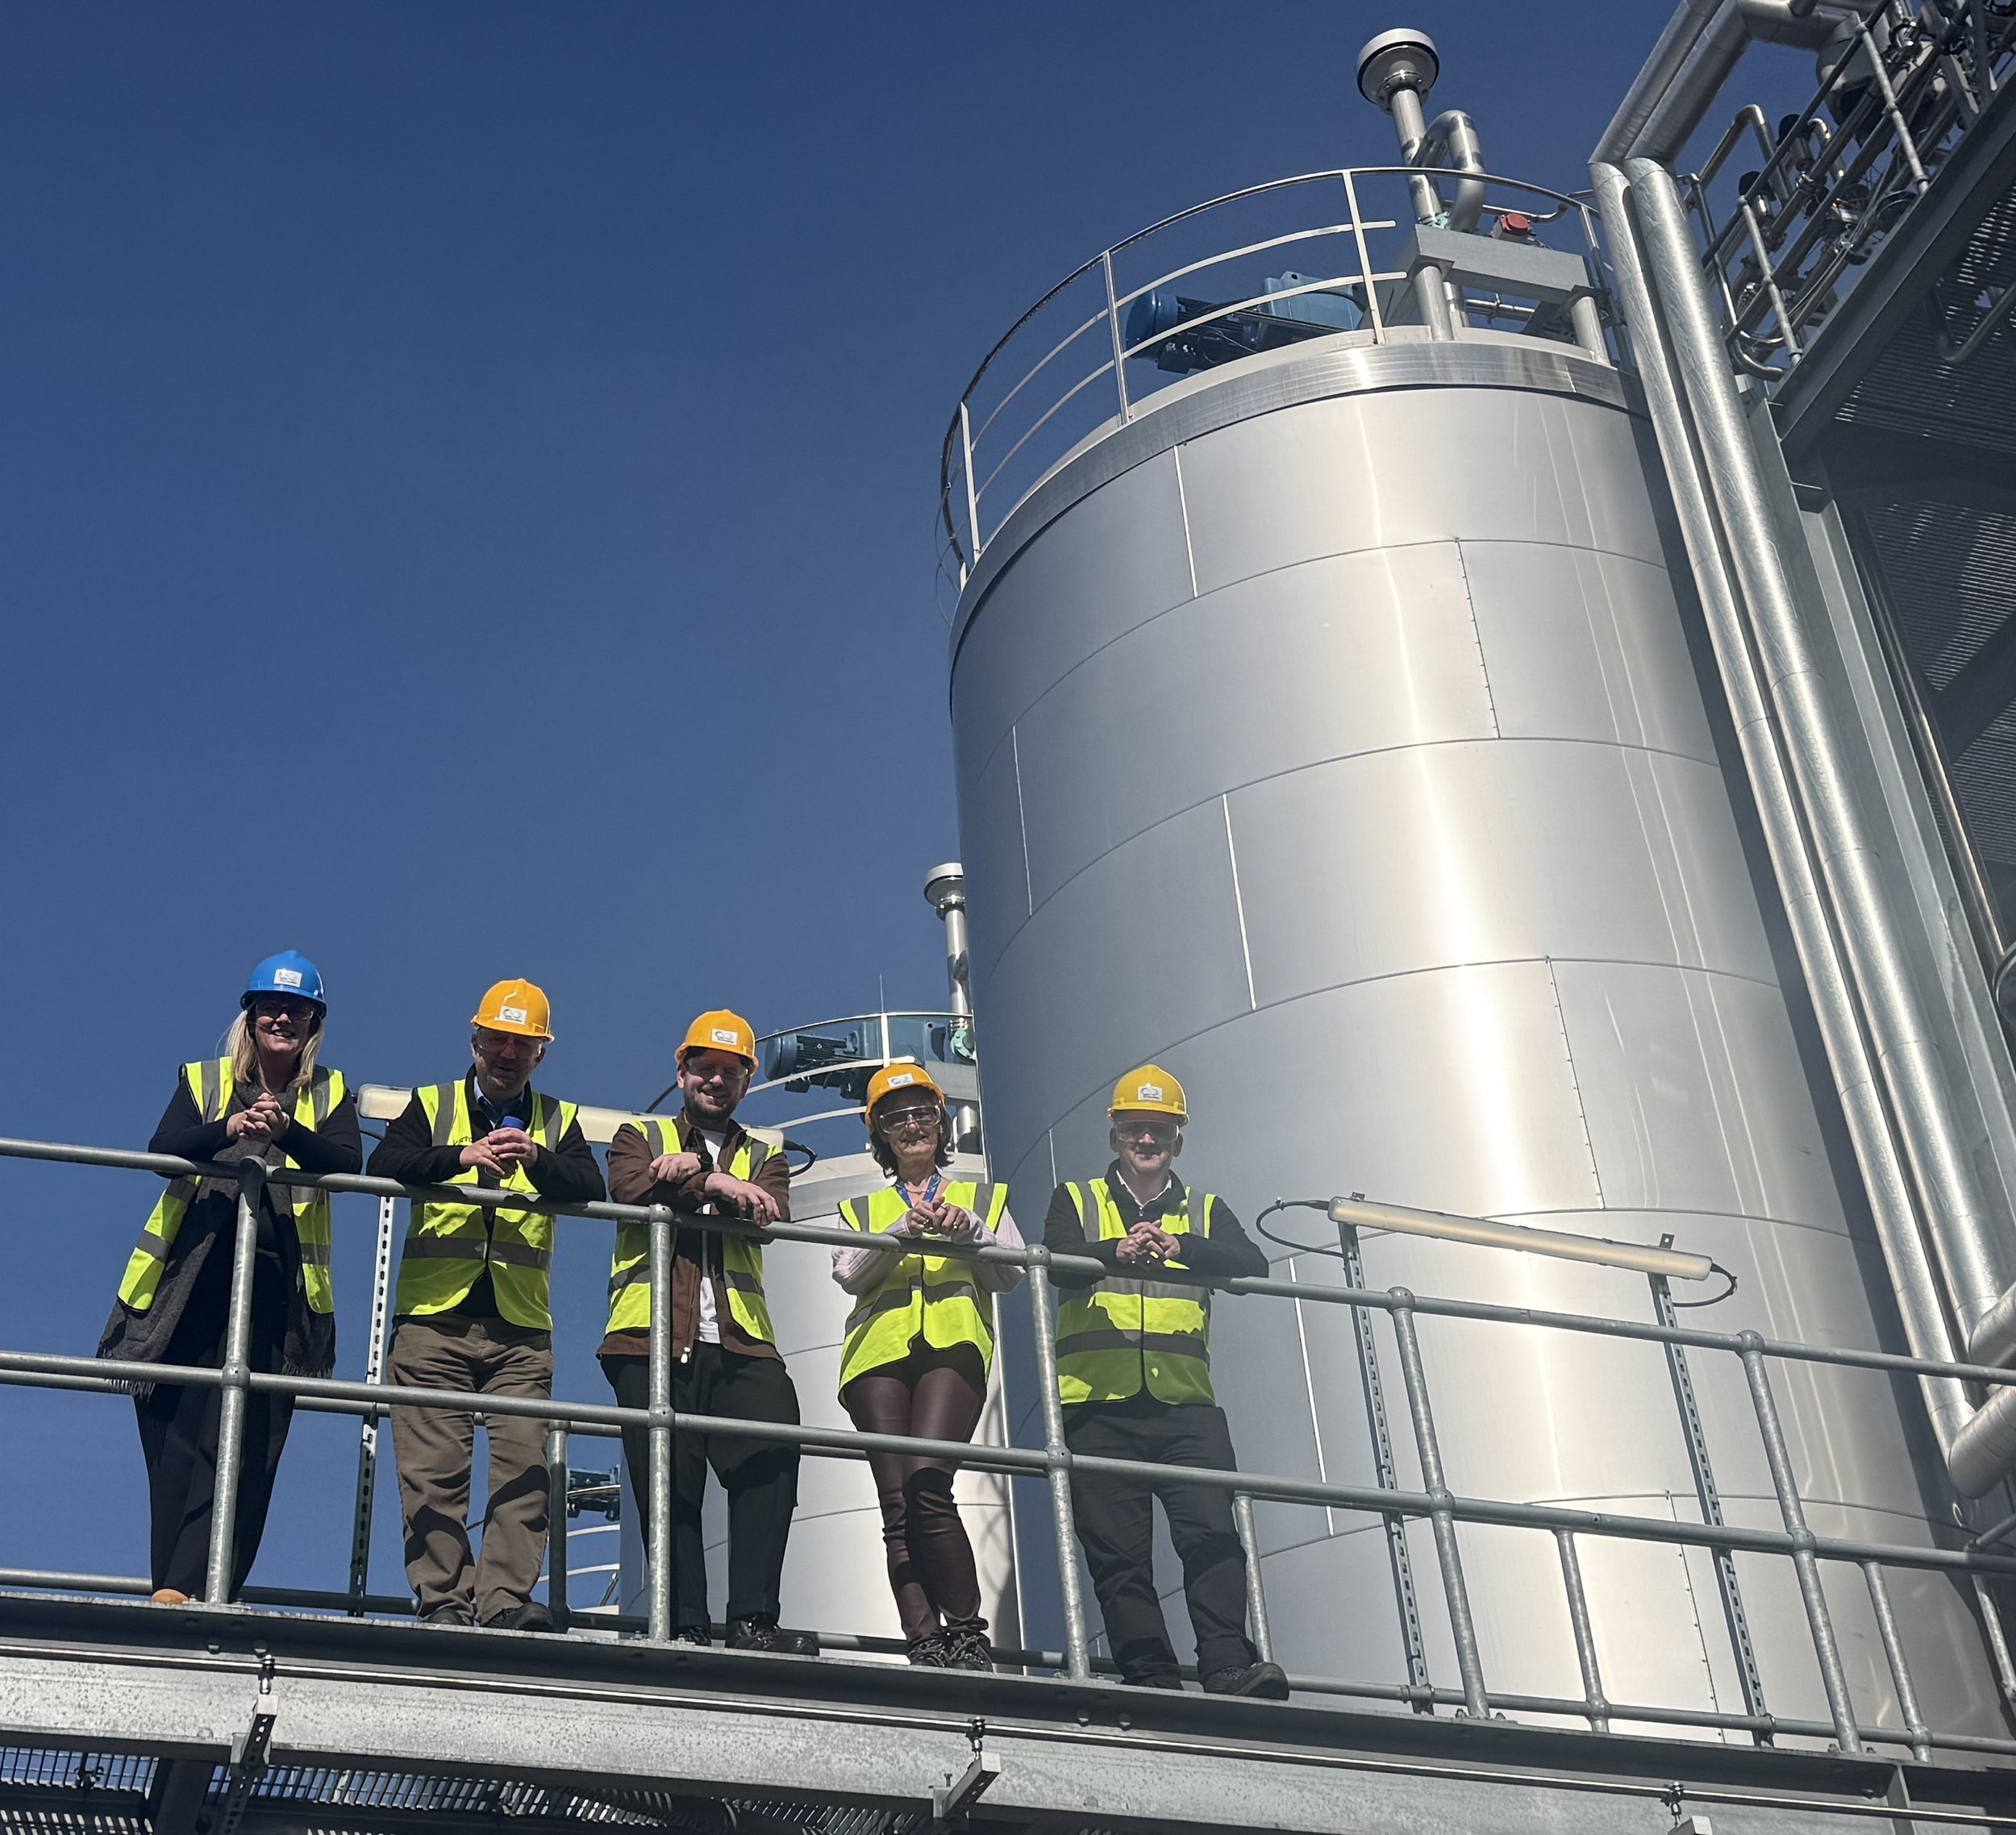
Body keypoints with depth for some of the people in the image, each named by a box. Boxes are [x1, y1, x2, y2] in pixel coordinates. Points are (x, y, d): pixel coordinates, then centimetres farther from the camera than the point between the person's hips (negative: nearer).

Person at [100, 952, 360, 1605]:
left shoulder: (329, 1093, 12)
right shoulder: (203, 1081, 12)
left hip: (280, 1286, 0)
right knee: (178, 1433, -3)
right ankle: (173, 1588, -1)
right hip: (195, 1277, 0)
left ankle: (183, 1588, -9)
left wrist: (287, 1132, -26)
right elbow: (163, 1150, -6)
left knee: (248, 1441, -8)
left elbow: (348, 1161, -7)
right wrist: (229, 1129, -25)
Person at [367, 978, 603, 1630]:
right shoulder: (431, 1106, 12)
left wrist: (536, 1159, -22)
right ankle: (443, 1600, -4)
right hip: (433, 1318, -1)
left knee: (524, 1464, -9)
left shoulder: (558, 1122, 15)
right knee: (434, 1467, -5)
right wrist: (461, 1156, -23)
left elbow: (590, 1189, -2)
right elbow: (385, 1166, -7)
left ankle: (507, 1599, -11)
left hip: (521, 1330, 1)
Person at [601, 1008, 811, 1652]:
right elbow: (629, 1188, -3)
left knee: (772, 1453, -19)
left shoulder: (764, 1158, 25)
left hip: (740, 1340, 1)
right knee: (670, 1488, -7)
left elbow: (771, 1214, 1)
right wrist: (717, 1185, -10)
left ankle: (753, 1621, -18)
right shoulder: (641, 1136, 21)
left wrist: (689, 1172, -11)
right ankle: (685, 1630, -5)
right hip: (655, 1336, -1)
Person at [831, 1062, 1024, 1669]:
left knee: (926, 1484, -24)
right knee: (897, 1506, -11)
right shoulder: (862, 1210, 28)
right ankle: (925, 1646, -16)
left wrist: (968, 1231, -4)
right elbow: (850, 1275, 9)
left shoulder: (985, 1199, 27)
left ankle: (967, 1635, -19)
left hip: (952, 1346, -2)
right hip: (880, 1352, 2)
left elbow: (1010, 1274, 12)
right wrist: (903, 1233, -7)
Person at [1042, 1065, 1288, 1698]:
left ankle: (1228, 1668, -20)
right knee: (1119, 1553, -4)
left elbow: (1252, 1265, -2)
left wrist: (1181, 1247, -22)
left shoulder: (1206, 1212, 19)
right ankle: (1152, 1682, -4)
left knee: (1212, 1531, -16)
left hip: (1185, 1402, 0)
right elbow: (1058, 1263, -5)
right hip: (1098, 1403, 0)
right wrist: (1116, 1252, -27)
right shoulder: (1075, 1201, 16)